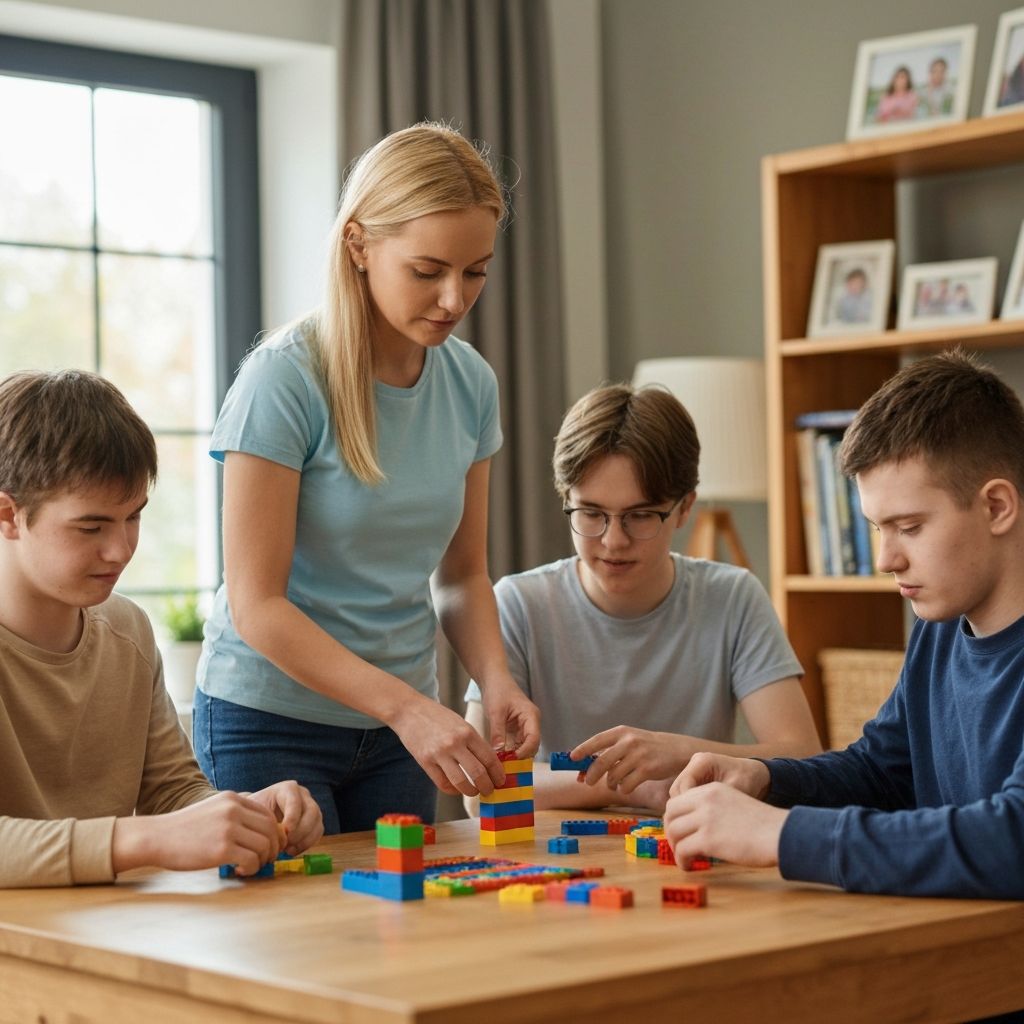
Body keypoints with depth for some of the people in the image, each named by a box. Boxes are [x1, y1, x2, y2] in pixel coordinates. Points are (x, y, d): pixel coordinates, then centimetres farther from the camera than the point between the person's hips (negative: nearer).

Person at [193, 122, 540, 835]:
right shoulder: (284, 381, -18)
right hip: (269, 722, -5)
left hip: (400, 724, 5)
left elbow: (463, 573, 7)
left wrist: (497, 682, -11)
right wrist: (407, 706, -26)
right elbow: (257, 606, -19)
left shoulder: (470, 383, -1)